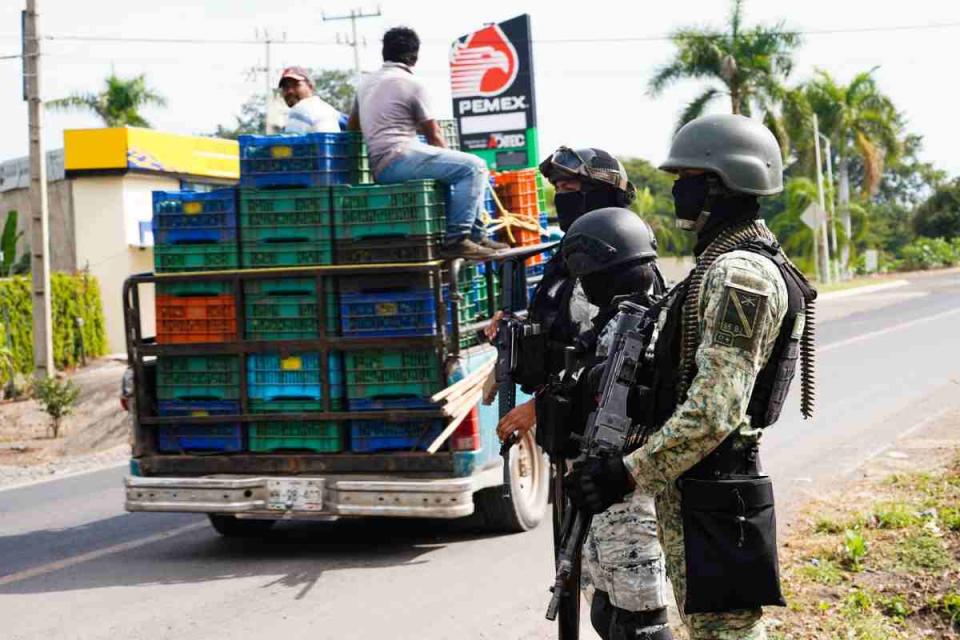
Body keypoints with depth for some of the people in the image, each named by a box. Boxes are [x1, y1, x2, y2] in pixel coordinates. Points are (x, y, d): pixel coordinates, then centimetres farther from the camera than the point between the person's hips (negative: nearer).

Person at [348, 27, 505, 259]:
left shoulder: (366, 82, 19)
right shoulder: (412, 84, -4)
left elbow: (351, 127, 33)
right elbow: (434, 137, 0)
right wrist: (449, 159, 17)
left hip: (379, 168, 9)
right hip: (399, 157, -9)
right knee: (474, 167, -16)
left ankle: (476, 235, 16)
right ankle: (455, 239, -24)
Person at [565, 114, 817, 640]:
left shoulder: (740, 274, -18)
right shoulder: (725, 265, 16)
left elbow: (715, 410, -25)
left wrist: (626, 473, -24)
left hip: (710, 494, -11)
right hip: (691, 487, 11)